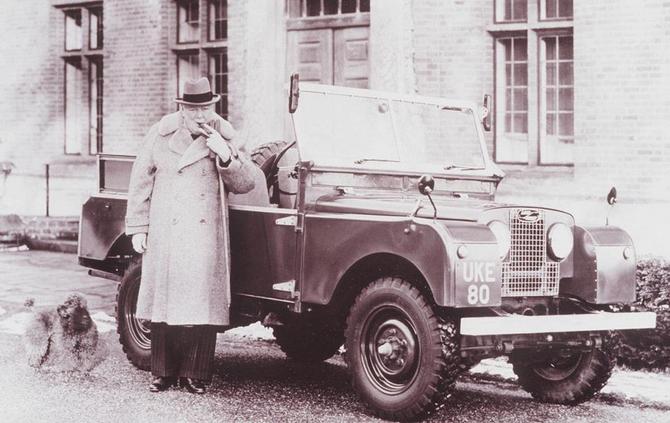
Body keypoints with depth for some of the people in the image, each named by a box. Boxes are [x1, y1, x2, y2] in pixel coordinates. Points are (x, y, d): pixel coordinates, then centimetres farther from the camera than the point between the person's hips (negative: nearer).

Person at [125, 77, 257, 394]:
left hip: (206, 238, 0)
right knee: (163, 302, 4)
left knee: (202, 305, -2)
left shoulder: (225, 137, 4)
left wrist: (226, 156, -17)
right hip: (165, 236, 0)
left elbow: (245, 183, -1)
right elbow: (140, 183, 7)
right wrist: (137, 228, 3)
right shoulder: (160, 136, 3)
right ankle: (163, 372, 14)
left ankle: (195, 374, 8)